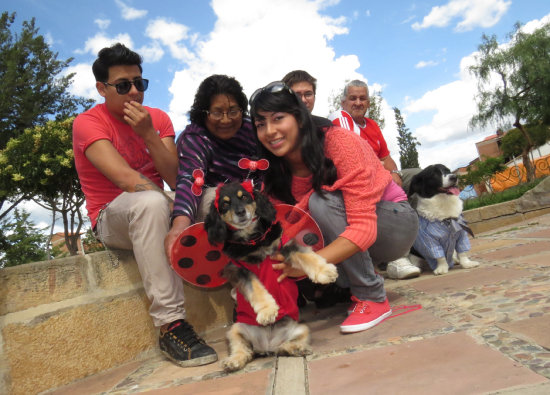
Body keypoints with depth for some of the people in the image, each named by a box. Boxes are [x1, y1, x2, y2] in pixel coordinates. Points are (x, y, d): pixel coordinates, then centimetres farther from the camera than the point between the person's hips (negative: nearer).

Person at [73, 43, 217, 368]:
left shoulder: (158, 119, 5)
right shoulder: (88, 123, -8)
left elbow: (176, 180, -8)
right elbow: (125, 177, -24)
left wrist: (149, 134, -18)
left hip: (153, 212, 5)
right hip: (111, 219, -5)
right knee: (150, 202, -38)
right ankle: (170, 324, -36)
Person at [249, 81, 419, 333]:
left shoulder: (340, 142, -26)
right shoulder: (275, 173, -9)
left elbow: (364, 227, -32)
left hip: (396, 223, -5)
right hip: (344, 235, 5)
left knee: (321, 201, -30)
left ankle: (373, 298, -17)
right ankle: (352, 286, 3)